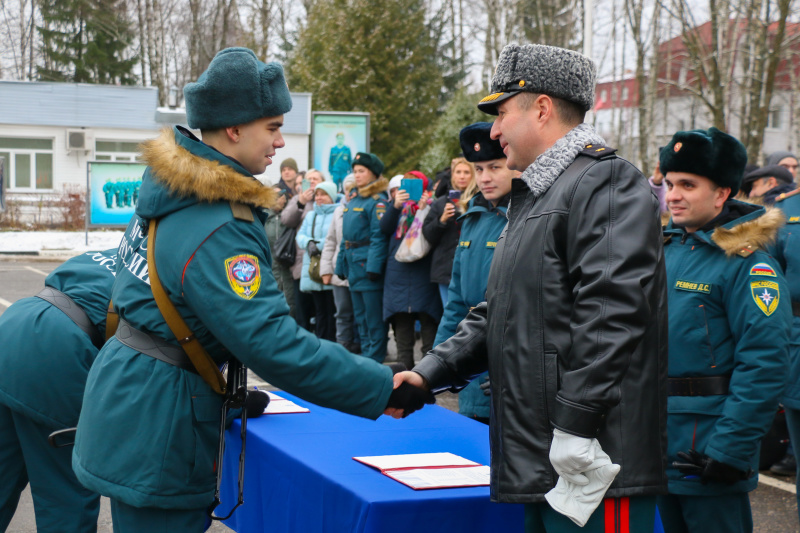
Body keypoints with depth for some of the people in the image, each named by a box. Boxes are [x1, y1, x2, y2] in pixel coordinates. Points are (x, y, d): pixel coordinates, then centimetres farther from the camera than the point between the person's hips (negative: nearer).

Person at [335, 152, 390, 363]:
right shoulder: (353, 200, 16)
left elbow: (379, 236, -18)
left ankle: (374, 360, 3)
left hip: (369, 265, -9)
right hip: (354, 267, 9)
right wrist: (341, 264, 15)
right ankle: (366, 355, 23)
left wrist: (373, 266, -24)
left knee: (374, 319, -3)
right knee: (360, 316, 15)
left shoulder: (377, 201, -10)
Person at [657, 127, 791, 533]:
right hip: (660, 449, 7)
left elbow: (763, 365, -20)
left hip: (707, 452, -7)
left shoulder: (745, 263, -14)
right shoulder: (665, 250, 9)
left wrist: (728, 450, -22)